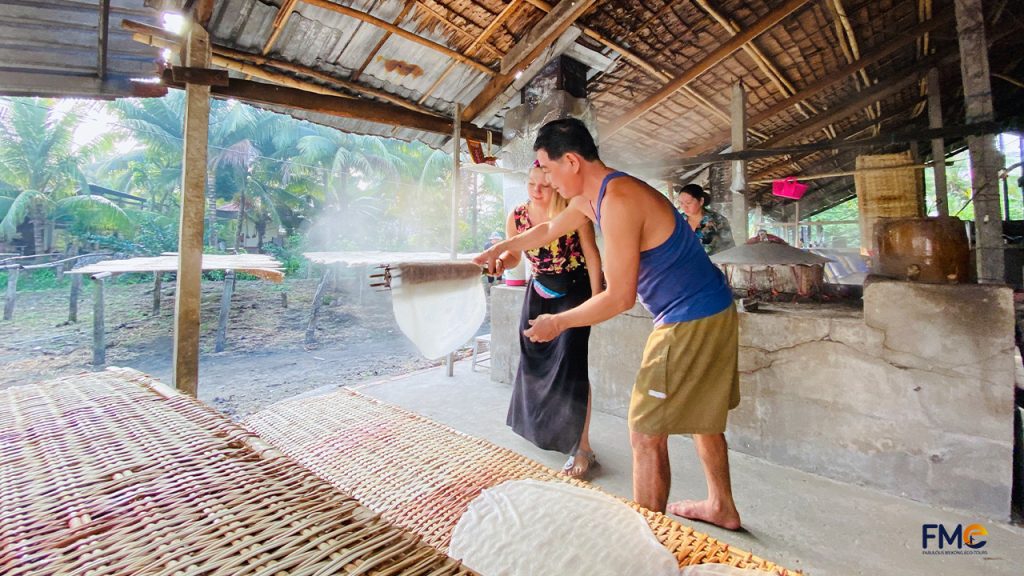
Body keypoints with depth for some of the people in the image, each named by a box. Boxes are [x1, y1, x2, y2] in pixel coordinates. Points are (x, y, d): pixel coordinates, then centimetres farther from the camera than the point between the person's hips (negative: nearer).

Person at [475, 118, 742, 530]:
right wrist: (500, 248, 33)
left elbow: (619, 297, -23)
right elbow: (549, 229, 24)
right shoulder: (591, 197, 6)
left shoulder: (618, 200, -24)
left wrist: (558, 323, -11)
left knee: (646, 433, -2)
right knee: (701, 416, 23)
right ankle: (721, 507, 43)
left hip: (691, 323, -10)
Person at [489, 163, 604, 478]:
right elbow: (513, 255, 5)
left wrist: (596, 298, -13)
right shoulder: (517, 217, -8)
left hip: (575, 290, -5)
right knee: (533, 358, 13)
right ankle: (535, 425, 41)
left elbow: (592, 255, -11)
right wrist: (500, 259, -18)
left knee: (570, 362, -14)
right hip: (540, 291, 5)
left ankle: (582, 447, -1)